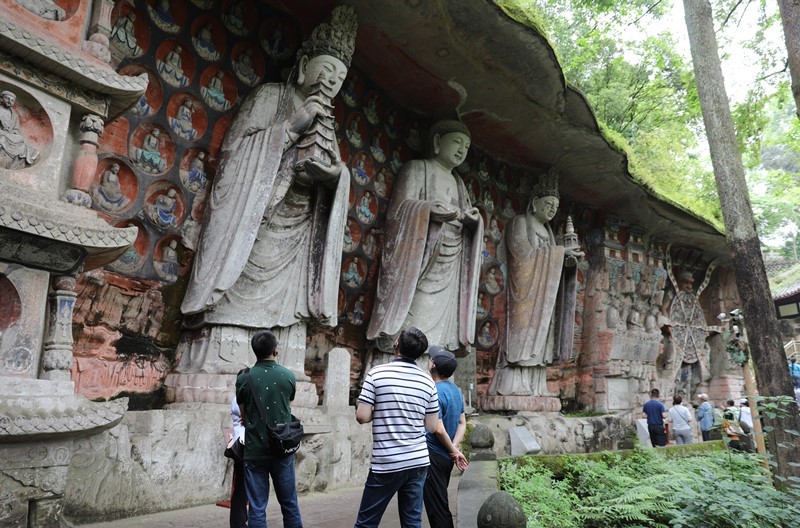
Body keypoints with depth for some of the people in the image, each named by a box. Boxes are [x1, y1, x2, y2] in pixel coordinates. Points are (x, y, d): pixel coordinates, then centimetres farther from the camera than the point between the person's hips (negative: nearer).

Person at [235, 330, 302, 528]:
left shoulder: (244, 378, -6)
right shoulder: (288, 376, -3)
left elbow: (243, 414, 6)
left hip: (255, 450, -1)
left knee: (257, 507, 5)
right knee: (289, 504, 13)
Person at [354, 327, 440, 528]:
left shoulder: (377, 374, -8)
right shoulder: (428, 381, 3)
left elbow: (362, 416, -11)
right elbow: (432, 427, 6)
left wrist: (378, 412, 8)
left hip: (386, 464, -3)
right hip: (418, 461, 4)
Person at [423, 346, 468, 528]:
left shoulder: (435, 392, -19)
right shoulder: (455, 390, 8)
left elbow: (439, 430, -22)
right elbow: (462, 424, 11)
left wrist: (454, 451, -9)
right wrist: (454, 448, 0)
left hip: (433, 456, -8)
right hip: (446, 457, 9)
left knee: (436, 508, 0)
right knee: (441, 505, 19)